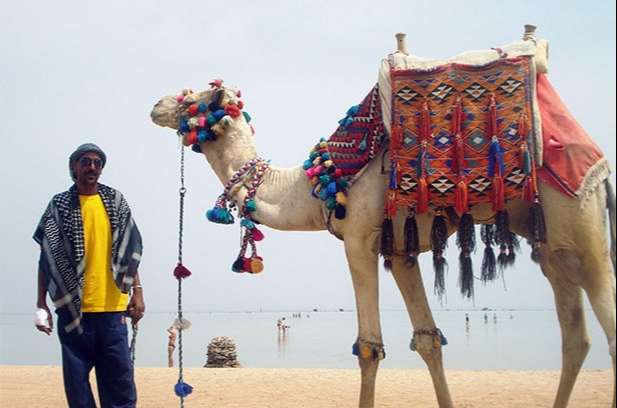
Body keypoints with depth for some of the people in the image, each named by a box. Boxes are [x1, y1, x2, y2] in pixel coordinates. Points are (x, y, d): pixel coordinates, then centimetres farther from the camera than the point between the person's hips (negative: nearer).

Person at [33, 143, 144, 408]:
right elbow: (47, 256, 4)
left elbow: (128, 251, 11)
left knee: (120, 380, 2)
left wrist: (137, 290, 4)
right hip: (73, 308, -1)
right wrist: (41, 303, -1)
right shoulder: (59, 205, 4)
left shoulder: (116, 202, 9)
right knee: (76, 380, 4)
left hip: (112, 308, 1)